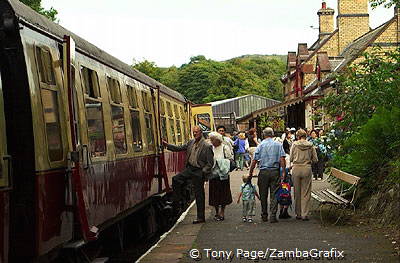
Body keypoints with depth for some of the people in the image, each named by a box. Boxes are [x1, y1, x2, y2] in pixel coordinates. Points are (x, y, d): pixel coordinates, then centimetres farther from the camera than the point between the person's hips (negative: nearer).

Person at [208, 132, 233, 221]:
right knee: (214, 194, 6)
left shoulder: (225, 148, -4)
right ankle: (217, 212, 19)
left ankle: (222, 212, 12)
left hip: (222, 174, -3)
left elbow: (230, 159, -2)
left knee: (223, 193, 2)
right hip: (213, 174, 3)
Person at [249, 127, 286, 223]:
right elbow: (282, 159, -5)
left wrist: (250, 172, 7)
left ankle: (264, 215, 16)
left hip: (263, 172, 0)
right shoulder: (278, 145, 3)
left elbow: (254, 160, -1)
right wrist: (283, 172, -3)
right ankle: (273, 216, -4)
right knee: (274, 194, 2)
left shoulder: (261, 145, 1)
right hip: (275, 171, 0)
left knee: (263, 195, 10)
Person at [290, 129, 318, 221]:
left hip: (296, 169, 0)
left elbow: (291, 158, 3)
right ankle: (305, 214, 1)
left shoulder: (295, 144, -1)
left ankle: (298, 214, 16)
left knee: (297, 192, 11)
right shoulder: (310, 145, 1)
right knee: (306, 193, 4)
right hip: (307, 169, 0)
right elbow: (315, 159, 4)